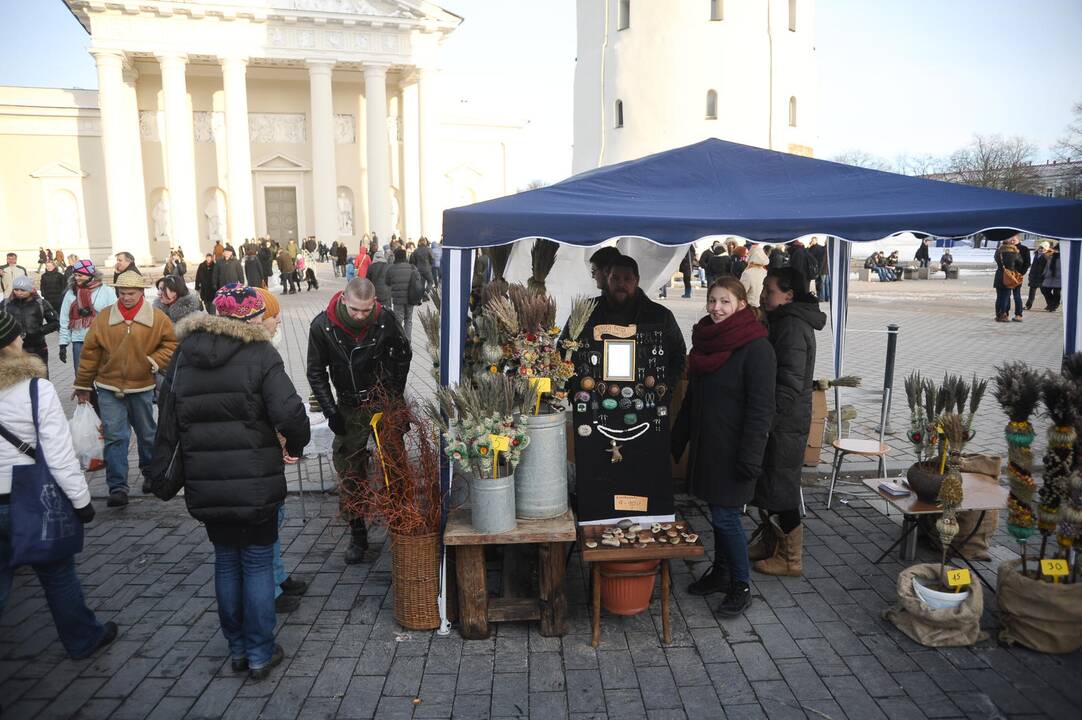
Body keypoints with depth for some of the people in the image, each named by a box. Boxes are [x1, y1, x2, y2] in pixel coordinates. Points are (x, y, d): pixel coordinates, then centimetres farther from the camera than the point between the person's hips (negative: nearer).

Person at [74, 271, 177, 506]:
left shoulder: (157, 318, -5)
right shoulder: (104, 317, -2)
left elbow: (171, 343, 3)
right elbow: (90, 352, 3)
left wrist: (155, 361, -13)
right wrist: (83, 385, 6)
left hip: (142, 387, 0)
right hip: (109, 388, 0)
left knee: (147, 433, 16)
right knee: (115, 437, -4)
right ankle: (117, 487, 0)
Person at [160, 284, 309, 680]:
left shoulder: (184, 353, 5)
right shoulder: (260, 354, -11)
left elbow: (167, 413, 11)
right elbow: (289, 413, -20)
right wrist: (295, 446, -2)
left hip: (204, 483, 4)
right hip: (255, 482, -4)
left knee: (226, 559, 18)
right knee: (258, 561, 9)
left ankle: (236, 648, 30)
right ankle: (260, 653, 18)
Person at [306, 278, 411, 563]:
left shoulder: (386, 320, -15)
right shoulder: (322, 326, -14)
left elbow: (403, 355, 4)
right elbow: (316, 372, -2)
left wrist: (395, 395, -1)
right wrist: (330, 411, -7)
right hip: (349, 409, 1)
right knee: (349, 474, 3)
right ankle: (357, 536, 14)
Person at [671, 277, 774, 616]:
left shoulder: (756, 347, -15)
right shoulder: (705, 340, 8)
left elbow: (761, 408, -17)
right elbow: (692, 397, 17)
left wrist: (750, 457, -21)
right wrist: (677, 440, 17)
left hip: (733, 449, -7)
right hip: (706, 444, 7)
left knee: (725, 516, -3)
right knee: (718, 512, 16)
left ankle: (741, 586, 14)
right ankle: (720, 572, 31)